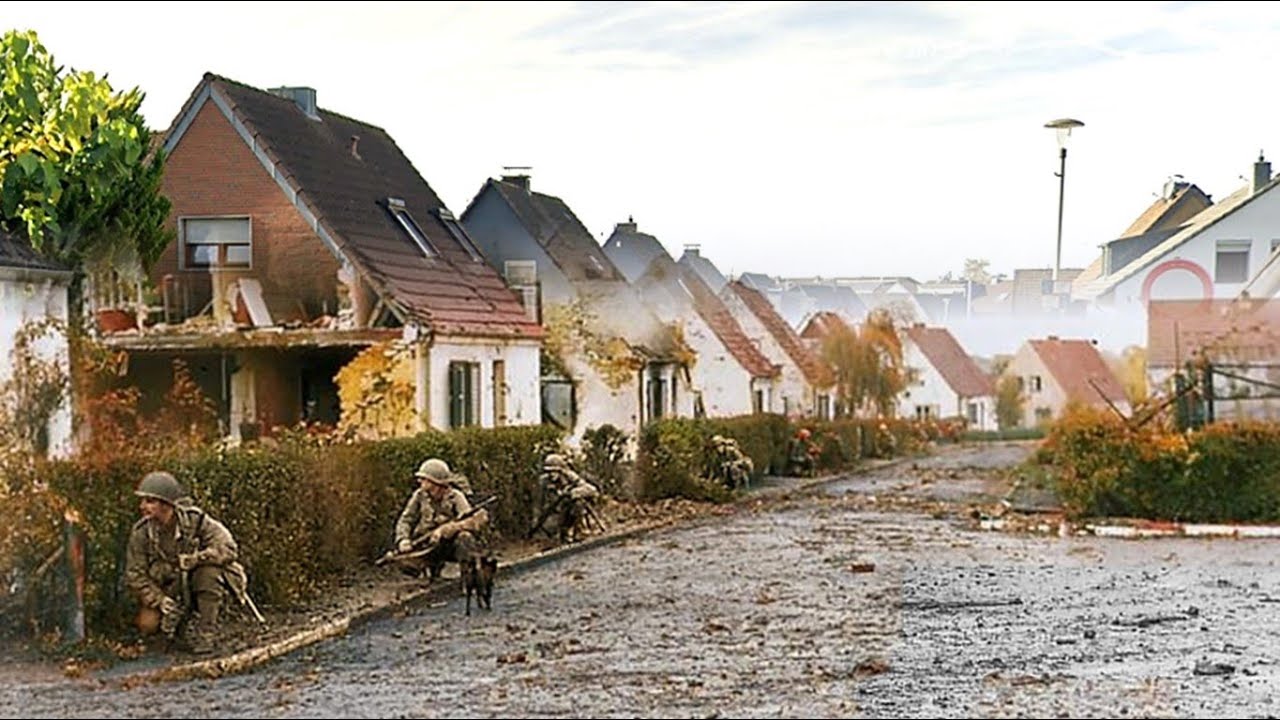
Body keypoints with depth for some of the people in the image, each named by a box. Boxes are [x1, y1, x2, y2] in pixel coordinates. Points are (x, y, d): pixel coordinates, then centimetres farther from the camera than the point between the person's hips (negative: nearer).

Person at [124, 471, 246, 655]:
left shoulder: (195, 520, -18)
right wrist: (161, 601, -20)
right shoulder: (141, 533, -12)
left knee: (210, 570, -33)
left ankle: (205, 632, -20)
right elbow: (135, 575, -10)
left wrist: (193, 559, -33)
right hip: (164, 591, 2)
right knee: (147, 625, -20)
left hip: (194, 583, -2)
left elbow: (228, 548, -24)